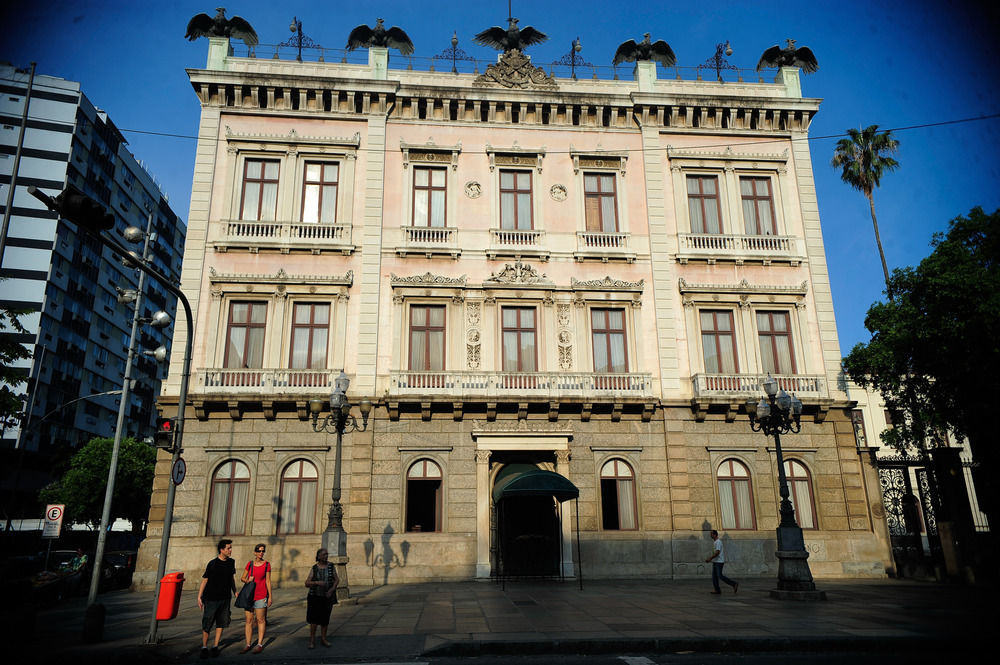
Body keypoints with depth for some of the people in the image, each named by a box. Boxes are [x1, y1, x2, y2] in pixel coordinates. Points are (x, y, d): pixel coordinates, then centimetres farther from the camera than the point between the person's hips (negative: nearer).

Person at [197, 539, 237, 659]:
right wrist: (199, 597, -7)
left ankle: (215, 647, 19)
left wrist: (235, 592, 16)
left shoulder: (231, 562, 5)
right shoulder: (212, 564, -12)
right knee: (207, 624, 2)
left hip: (225, 598, 5)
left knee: (221, 623, 7)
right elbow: (204, 580, -6)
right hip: (211, 598, -4)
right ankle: (204, 647, 17)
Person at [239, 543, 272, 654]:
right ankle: (248, 644, 14)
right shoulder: (249, 564, 7)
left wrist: (270, 596, -2)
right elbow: (242, 578, 13)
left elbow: (268, 581, 1)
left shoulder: (266, 565, 0)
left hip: (261, 595, -3)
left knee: (260, 620, 1)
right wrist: (247, 580, -10)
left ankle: (260, 644, 8)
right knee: (249, 620, 6)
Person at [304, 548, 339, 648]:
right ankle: (312, 640, 7)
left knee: (325, 618, 6)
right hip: (315, 596, -1)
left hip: (327, 596, 1)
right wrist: (317, 582, -22)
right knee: (314, 618, -4)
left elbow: (337, 580, 2)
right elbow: (307, 583, -5)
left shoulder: (331, 566, 0)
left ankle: (323, 639, 18)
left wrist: (332, 589, -13)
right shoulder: (314, 568, -2)